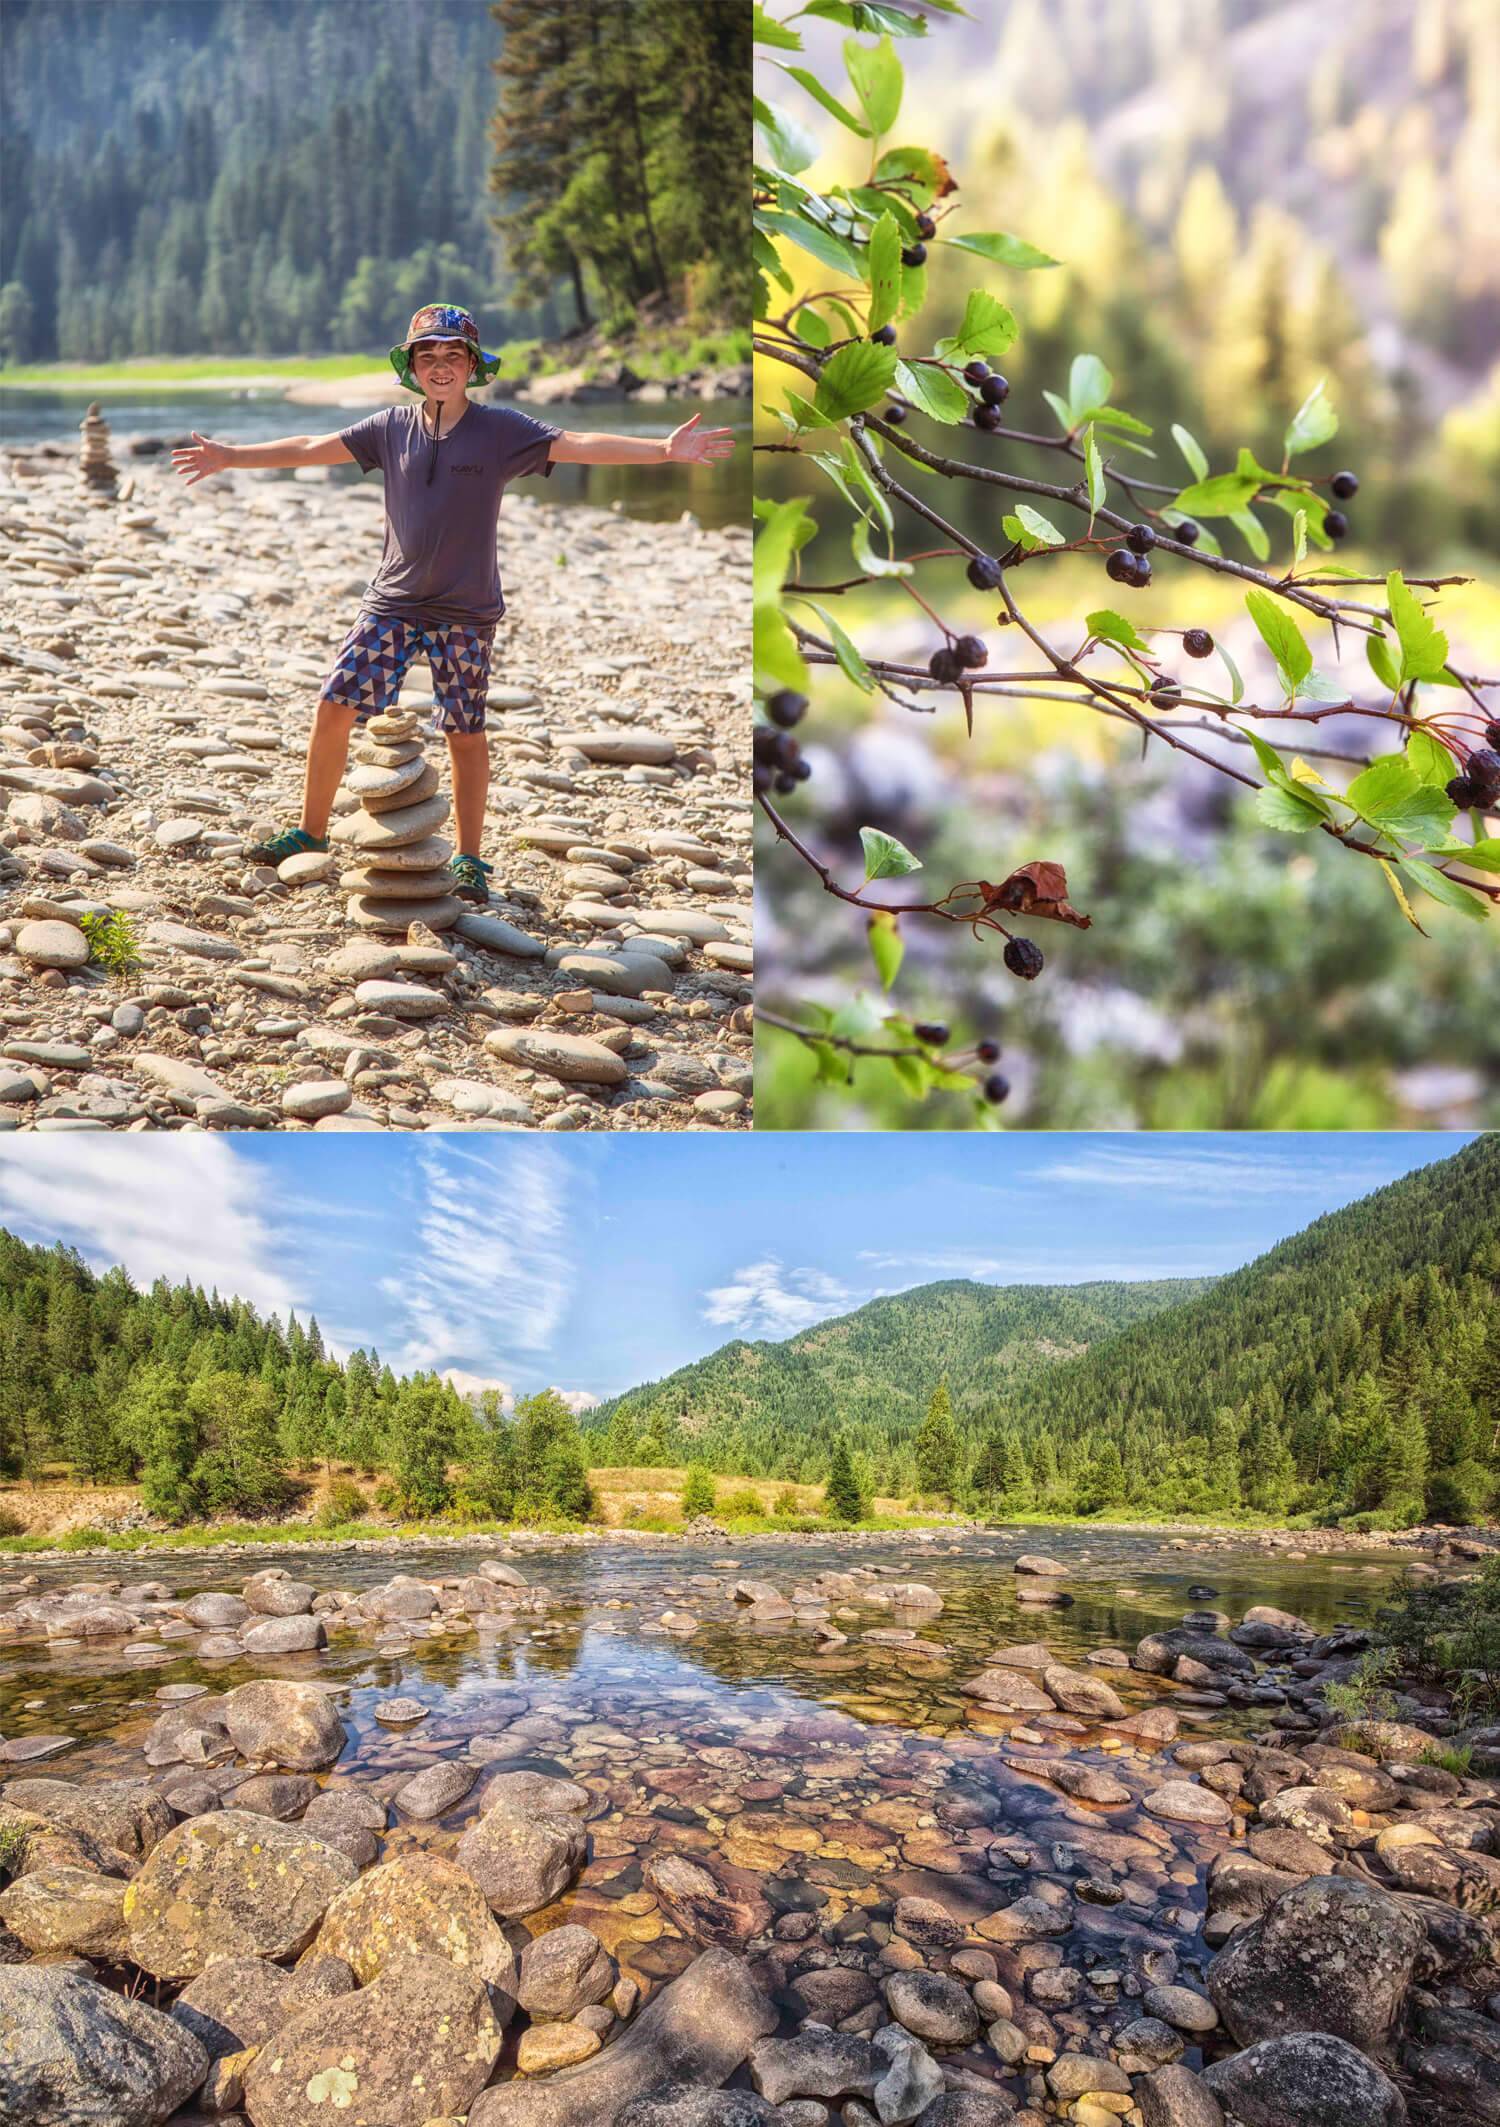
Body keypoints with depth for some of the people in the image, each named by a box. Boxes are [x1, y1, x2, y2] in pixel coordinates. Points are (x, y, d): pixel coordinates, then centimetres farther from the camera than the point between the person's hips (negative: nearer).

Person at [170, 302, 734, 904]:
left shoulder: (502, 430, -4)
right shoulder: (392, 427, 6)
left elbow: (577, 445, -14)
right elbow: (313, 448, 12)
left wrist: (664, 449, -27)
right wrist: (230, 456, 14)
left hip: (466, 615, -3)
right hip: (391, 605, 3)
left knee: (466, 735, 2)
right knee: (334, 707, -1)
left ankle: (468, 859, 16)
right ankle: (311, 831, 16)